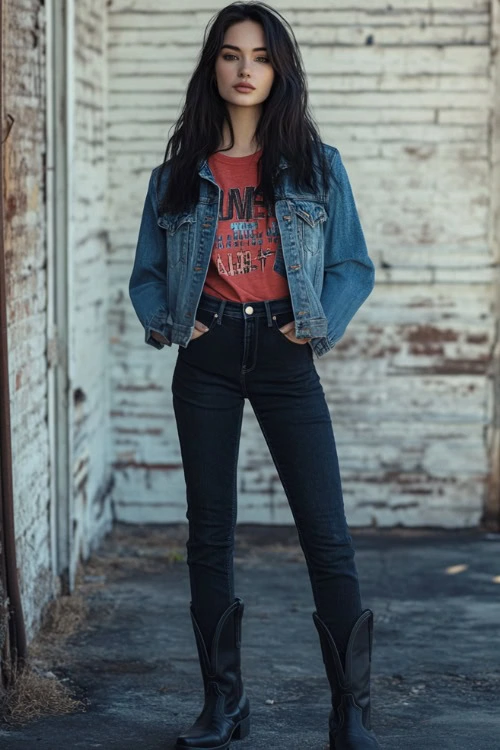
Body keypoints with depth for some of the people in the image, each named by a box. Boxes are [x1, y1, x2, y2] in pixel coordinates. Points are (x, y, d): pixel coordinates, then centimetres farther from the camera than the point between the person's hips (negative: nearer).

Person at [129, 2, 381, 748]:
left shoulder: (316, 167, 5)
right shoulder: (178, 175, 8)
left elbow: (354, 264, 5)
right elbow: (147, 272, 12)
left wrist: (323, 323, -10)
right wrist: (164, 320, -6)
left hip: (284, 356, -2)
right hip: (206, 358, 2)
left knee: (327, 533, -7)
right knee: (210, 530, 6)